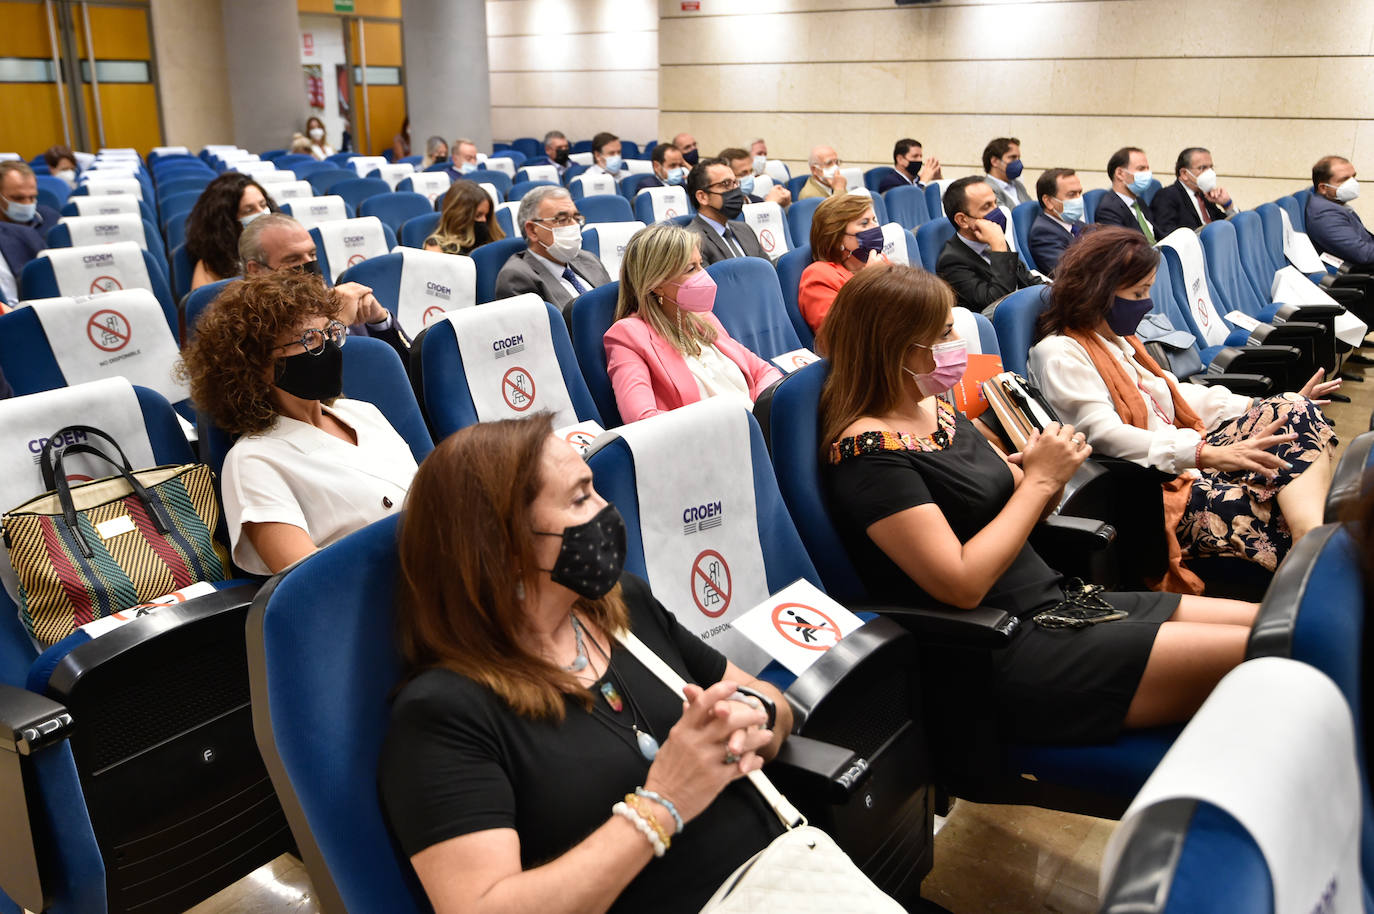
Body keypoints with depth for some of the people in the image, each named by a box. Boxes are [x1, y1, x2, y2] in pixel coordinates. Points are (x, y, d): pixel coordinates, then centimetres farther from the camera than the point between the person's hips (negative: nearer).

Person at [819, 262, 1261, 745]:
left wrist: (1049, 474, -6)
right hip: (1004, 659, -9)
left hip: (1059, 603, 9)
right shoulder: (866, 451, -18)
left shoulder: (935, 407, 11)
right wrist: (1039, 480, -15)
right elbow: (962, 585, -23)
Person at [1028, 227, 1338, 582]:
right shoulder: (1060, 354, -9)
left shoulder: (1118, 339, 24)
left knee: (1296, 413, -14)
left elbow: (1176, 395, 27)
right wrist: (1205, 454, -31)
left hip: (1188, 460, 10)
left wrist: (1271, 407, 15)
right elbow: (1104, 435, -21)